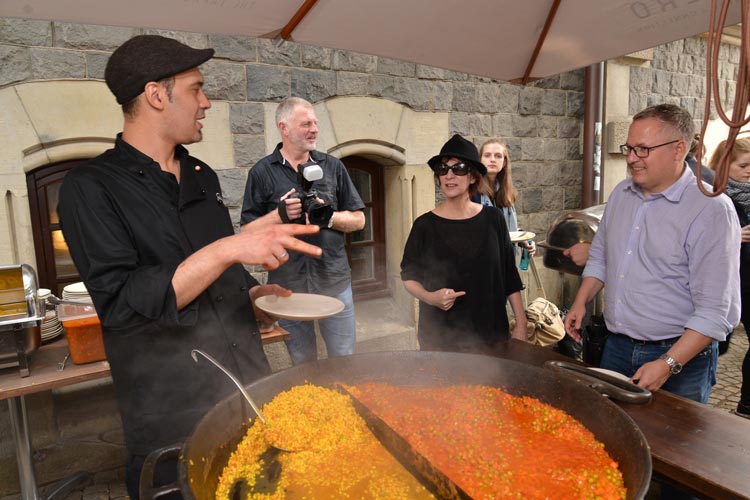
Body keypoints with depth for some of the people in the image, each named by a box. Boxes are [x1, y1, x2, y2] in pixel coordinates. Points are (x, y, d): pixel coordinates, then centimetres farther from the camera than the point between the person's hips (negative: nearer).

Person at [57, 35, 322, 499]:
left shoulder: (204, 177, 9)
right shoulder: (91, 187, -11)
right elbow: (122, 304, -21)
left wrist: (252, 291, 2)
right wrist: (228, 249, -28)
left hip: (251, 388, 6)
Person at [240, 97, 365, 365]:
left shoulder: (333, 166, 6)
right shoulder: (262, 172, 1)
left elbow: (358, 220, 6)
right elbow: (247, 230, 0)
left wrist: (329, 216, -13)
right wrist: (280, 214, -16)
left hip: (334, 280, 1)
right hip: (288, 284, -1)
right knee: (303, 364, 15)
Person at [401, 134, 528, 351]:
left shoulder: (493, 219, -2)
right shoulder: (425, 225, -6)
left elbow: (510, 276, 4)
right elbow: (408, 276, 1)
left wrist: (520, 323, 3)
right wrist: (429, 297, -18)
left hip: (491, 332, 2)